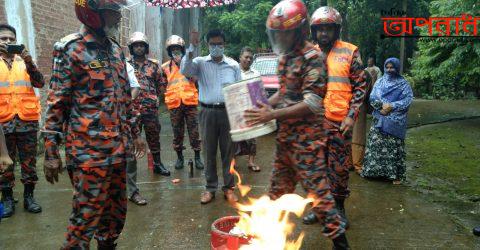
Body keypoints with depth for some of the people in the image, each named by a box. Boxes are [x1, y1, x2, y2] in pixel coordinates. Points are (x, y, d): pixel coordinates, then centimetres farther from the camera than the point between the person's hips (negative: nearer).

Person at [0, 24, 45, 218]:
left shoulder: (24, 61, 14)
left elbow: (40, 83, 0)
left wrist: (29, 61, -14)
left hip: (27, 120, 1)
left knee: (29, 160, 6)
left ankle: (29, 196, 16)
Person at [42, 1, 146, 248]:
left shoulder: (116, 50, 12)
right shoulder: (70, 49, -8)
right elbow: (56, 103, -9)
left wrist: (135, 133, 19)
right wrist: (51, 152, -10)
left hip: (118, 148, 7)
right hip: (89, 151, -7)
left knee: (116, 211, 16)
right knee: (87, 215, 2)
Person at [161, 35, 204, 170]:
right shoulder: (165, 67, 7)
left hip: (190, 102, -1)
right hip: (174, 104, 1)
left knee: (194, 131, 3)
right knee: (177, 133, 10)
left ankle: (197, 157, 13)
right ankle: (179, 157, 23)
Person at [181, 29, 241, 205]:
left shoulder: (233, 65, 7)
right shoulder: (200, 62, 5)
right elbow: (185, 71, -13)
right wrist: (192, 48, -18)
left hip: (228, 111, 0)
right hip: (207, 112, 0)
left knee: (228, 150, 7)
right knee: (209, 151, 7)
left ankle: (228, 187, 19)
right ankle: (210, 188, 20)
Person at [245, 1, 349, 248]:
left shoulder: (313, 57, -14)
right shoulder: (285, 57, 12)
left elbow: (312, 104, -21)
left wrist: (272, 115, -23)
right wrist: (263, 106, 6)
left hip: (306, 137, -8)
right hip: (285, 135, 8)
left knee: (316, 187, 0)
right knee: (279, 185, 19)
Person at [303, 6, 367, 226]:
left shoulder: (349, 52, 0)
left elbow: (360, 86, 0)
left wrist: (351, 116, -9)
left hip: (339, 122, -3)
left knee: (339, 167, 6)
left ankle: (339, 208, 24)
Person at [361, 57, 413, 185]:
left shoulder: (403, 84, 4)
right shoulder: (380, 81, 11)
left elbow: (408, 100, -5)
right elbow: (372, 97, 2)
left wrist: (392, 106, -17)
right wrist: (382, 105, -15)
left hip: (396, 121, -3)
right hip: (379, 119, 3)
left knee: (394, 146, -2)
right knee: (376, 144, 1)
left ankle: (396, 174, 7)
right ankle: (375, 169, 13)